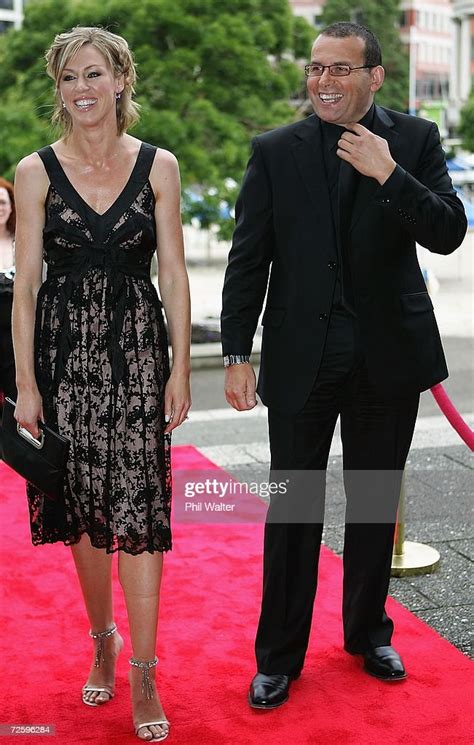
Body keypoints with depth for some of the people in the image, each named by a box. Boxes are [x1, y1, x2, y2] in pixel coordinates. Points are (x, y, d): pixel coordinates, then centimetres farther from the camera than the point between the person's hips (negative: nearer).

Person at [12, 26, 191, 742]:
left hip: (137, 352, -1)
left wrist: (181, 369, -3)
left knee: (137, 508, -4)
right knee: (83, 505, 10)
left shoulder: (158, 165, 3)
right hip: (64, 352, 1)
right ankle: (103, 640, 31)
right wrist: (25, 382, -5)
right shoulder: (36, 171, 2)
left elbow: (173, 274, 2)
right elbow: (26, 282, 0)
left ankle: (142, 674, 5)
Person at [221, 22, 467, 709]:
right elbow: (248, 260, -1)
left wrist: (389, 175, -20)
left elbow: (449, 233, -8)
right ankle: (279, 657, 20)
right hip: (301, 358, -1)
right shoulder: (275, 151, 1)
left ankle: (368, 633, 34)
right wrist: (237, 354, -5)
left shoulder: (415, 141, 1)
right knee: (293, 507, 6)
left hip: (388, 355, 1)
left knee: (375, 503, 15)